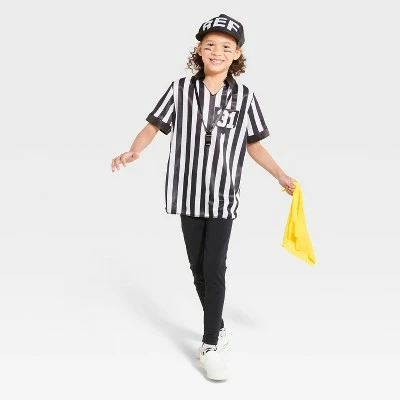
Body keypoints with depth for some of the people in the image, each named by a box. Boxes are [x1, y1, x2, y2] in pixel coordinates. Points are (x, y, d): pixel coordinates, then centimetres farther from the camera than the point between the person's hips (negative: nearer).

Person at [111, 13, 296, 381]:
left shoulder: (244, 97, -1)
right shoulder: (180, 89, -3)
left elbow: (254, 145, 9)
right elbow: (154, 127, -1)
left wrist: (281, 176, 4)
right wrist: (133, 152, -19)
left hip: (223, 198, -1)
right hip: (188, 195, 1)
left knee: (215, 269, -6)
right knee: (198, 268, 11)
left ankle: (211, 346, 3)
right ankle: (218, 328, 30)